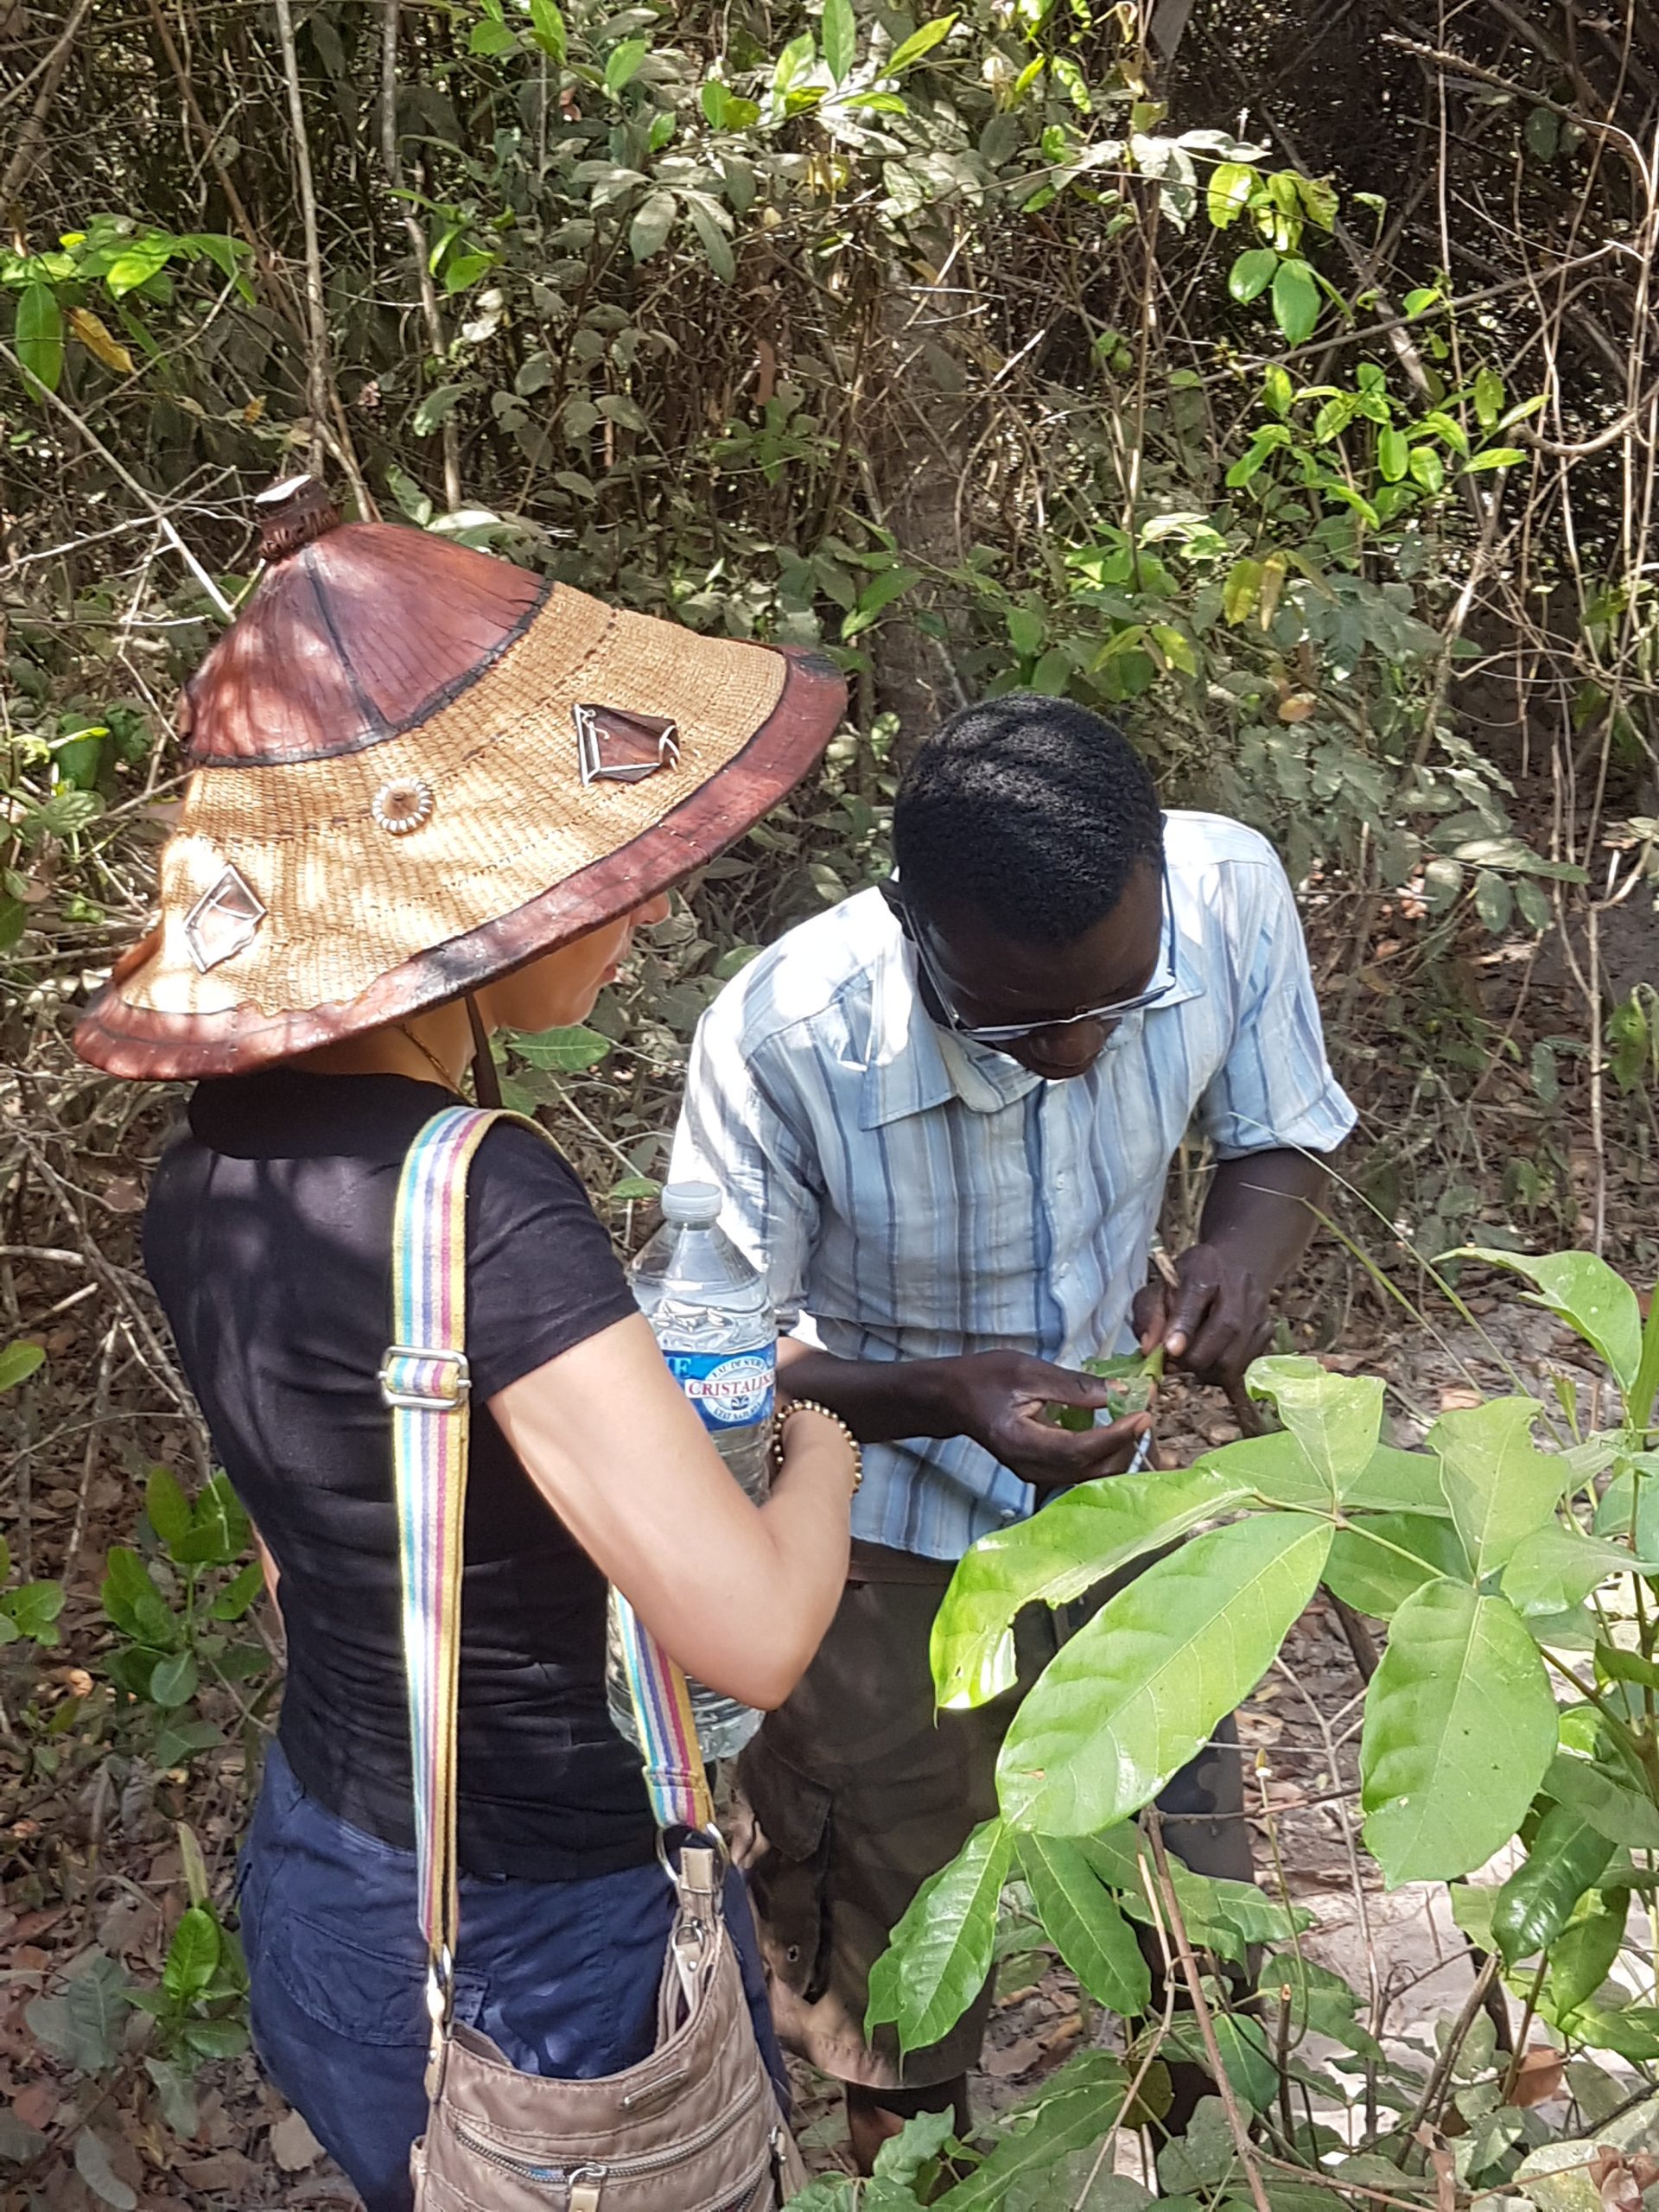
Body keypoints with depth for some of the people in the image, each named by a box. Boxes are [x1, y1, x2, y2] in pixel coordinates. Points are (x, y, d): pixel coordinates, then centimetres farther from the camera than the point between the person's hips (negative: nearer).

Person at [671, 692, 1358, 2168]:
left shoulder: (1231, 891, -24)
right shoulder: (783, 1041, -34)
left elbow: (1284, 1138, -4)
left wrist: (1242, 1256, -27)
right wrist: (942, 1397, -37)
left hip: (1117, 1494, 4)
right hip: (878, 1558, -3)